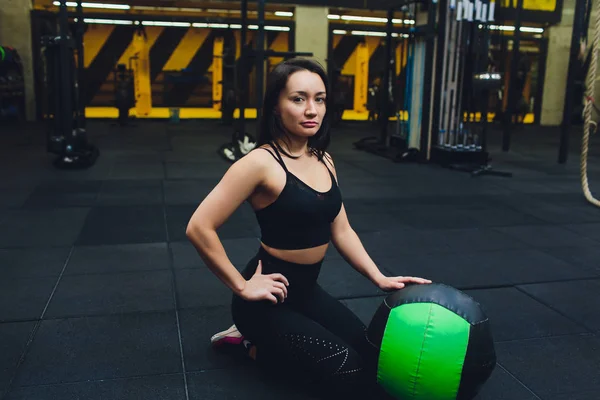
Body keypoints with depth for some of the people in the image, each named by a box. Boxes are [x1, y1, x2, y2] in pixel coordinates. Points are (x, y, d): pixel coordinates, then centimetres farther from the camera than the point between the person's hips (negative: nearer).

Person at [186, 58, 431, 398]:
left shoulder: (324, 160, 3)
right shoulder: (261, 162, -21)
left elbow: (341, 231, 8)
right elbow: (200, 228, -23)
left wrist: (380, 278, -3)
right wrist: (242, 287, -19)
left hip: (306, 290, 8)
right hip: (268, 298, -8)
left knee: (373, 358, 10)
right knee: (346, 370, -12)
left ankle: (266, 338, 19)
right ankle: (252, 344, 7)